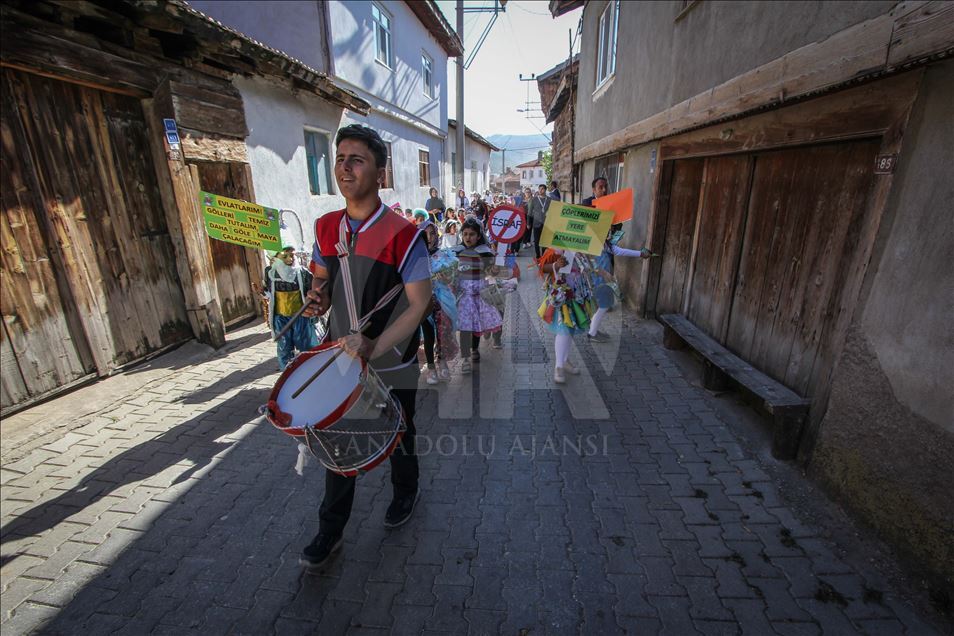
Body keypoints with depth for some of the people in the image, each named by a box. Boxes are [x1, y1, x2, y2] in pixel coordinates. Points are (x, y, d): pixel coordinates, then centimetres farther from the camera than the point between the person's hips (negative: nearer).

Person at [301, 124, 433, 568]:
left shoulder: (403, 235, -18)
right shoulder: (326, 228, 0)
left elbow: (419, 304, -18)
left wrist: (374, 347, -27)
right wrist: (318, 298, -9)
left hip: (392, 365, -4)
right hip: (341, 358, 5)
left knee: (398, 439, 19)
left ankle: (405, 492, 51)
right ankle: (330, 531, 37)